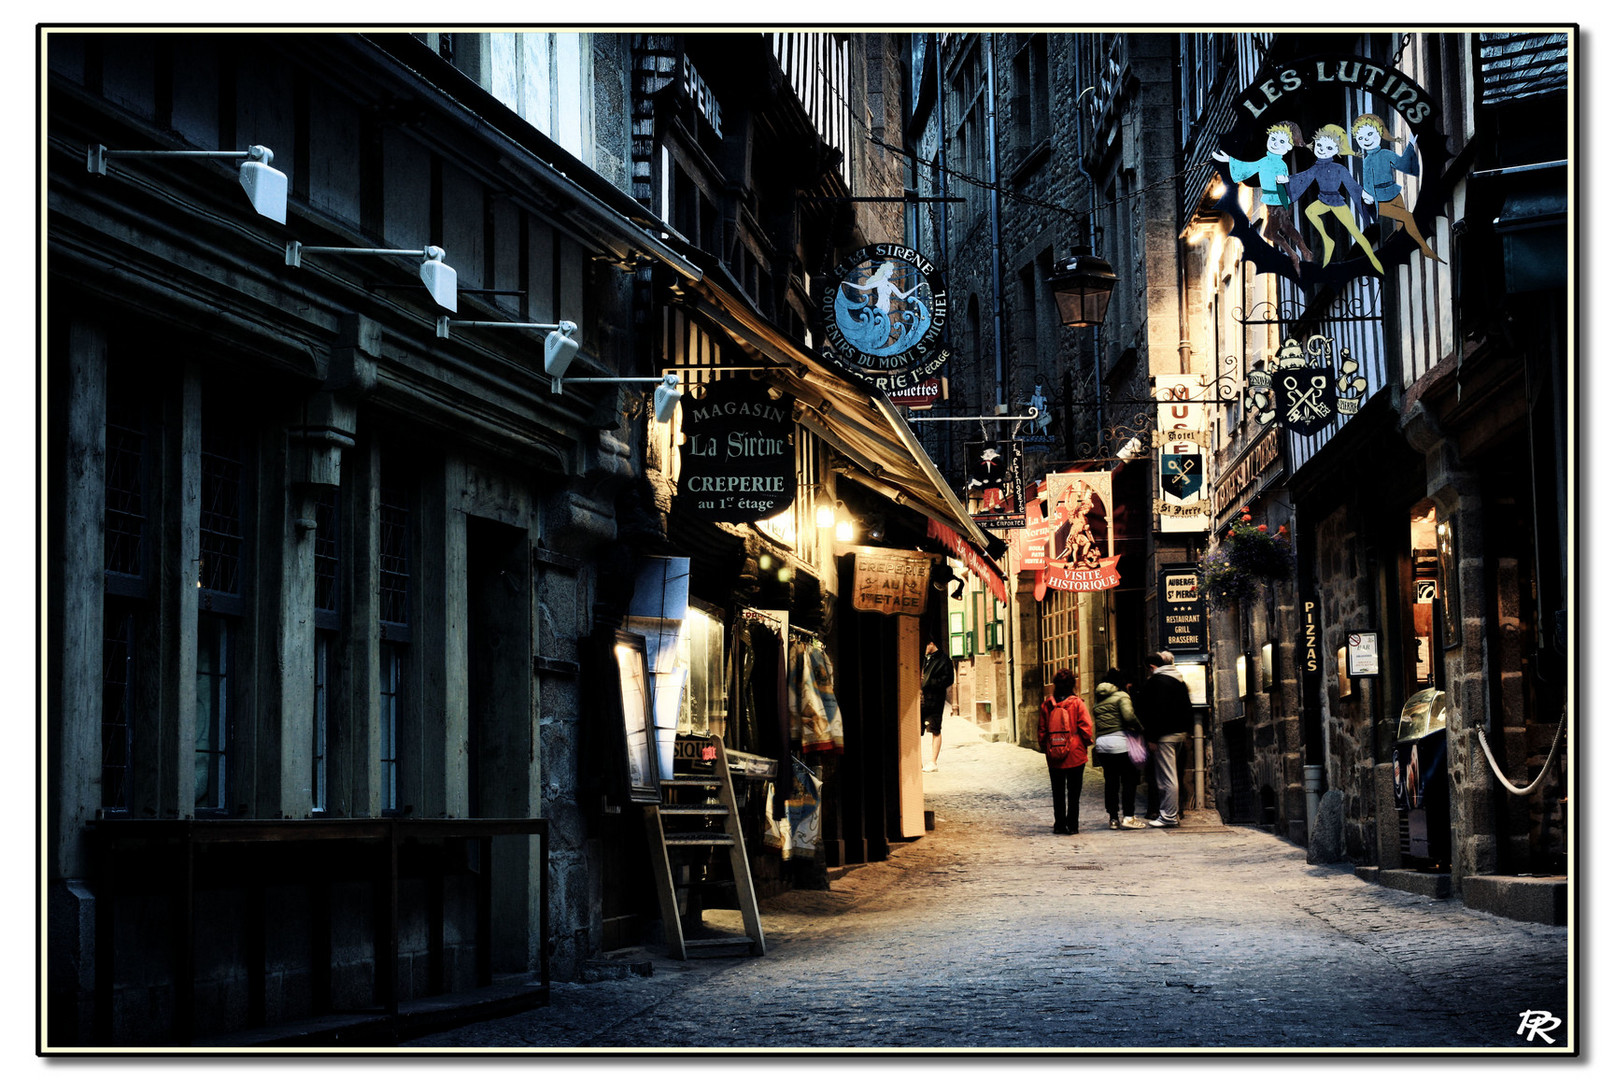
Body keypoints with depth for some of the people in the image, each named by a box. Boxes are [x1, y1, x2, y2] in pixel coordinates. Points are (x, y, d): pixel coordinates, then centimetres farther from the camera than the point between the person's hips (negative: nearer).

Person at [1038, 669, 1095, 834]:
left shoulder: (1047, 704, 0)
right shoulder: (1077, 703, -9)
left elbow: (1041, 729, 5)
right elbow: (1086, 727, -10)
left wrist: (1044, 748, 17)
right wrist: (1087, 743, 7)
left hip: (1054, 756, 2)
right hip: (1075, 755, -2)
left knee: (1058, 792, 11)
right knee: (1074, 791, 5)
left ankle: (1059, 825, 10)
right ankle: (1071, 825, 3)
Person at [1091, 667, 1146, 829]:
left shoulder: (1098, 700, 17)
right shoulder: (1121, 696, -3)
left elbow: (1096, 724, 14)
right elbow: (1129, 716, -17)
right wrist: (1140, 729, -4)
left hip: (1101, 742, 6)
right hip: (1118, 742, -6)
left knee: (1110, 781, 10)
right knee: (1129, 779, 1)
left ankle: (1113, 818, 11)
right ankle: (1128, 817, -4)